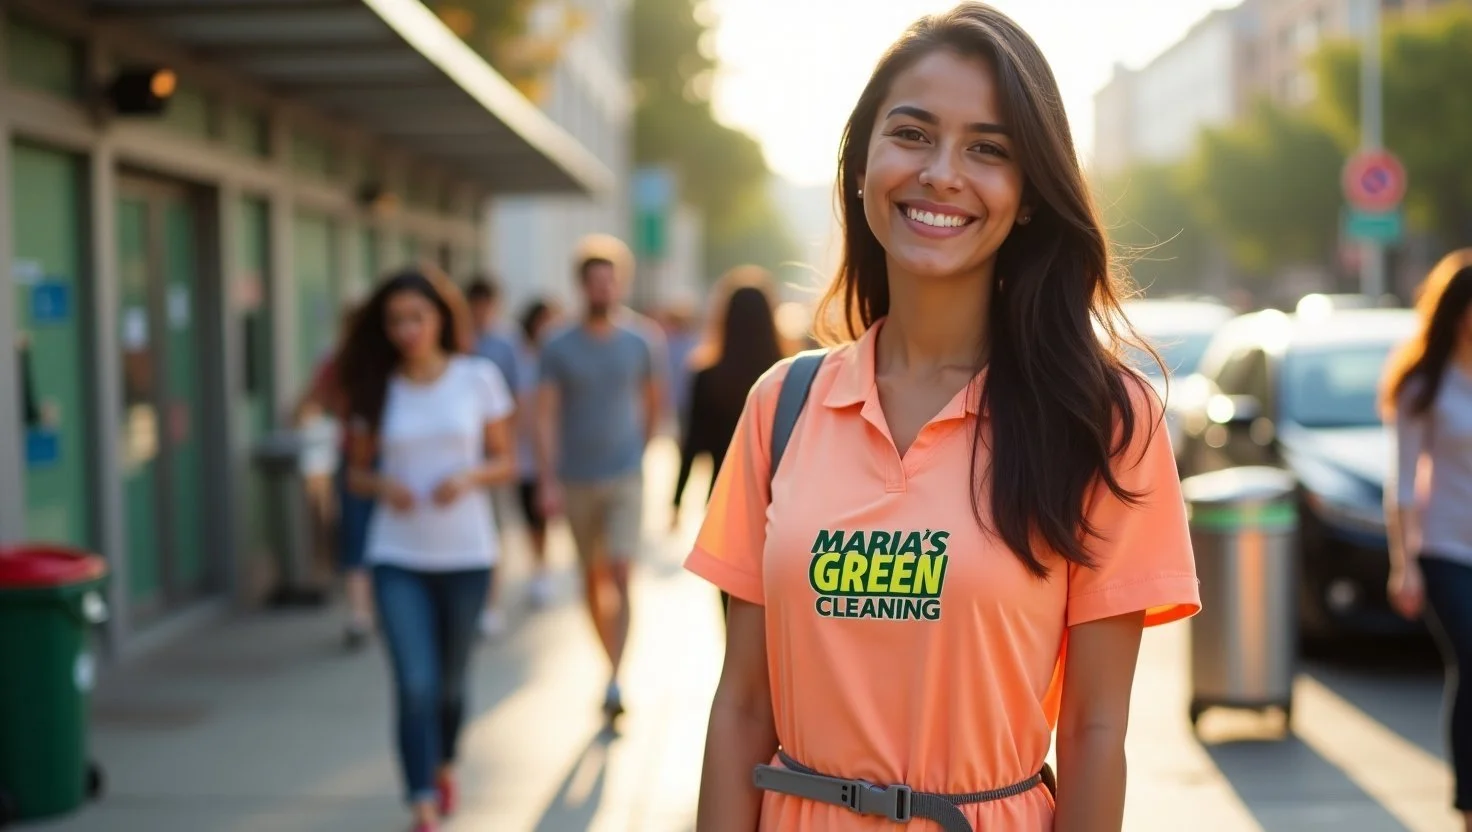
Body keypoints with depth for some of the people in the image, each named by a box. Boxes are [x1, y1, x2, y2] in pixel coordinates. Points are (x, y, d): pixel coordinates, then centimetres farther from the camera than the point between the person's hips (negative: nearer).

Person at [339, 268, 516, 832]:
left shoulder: (478, 378, -2)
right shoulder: (377, 389, 2)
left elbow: (504, 462, 3)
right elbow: (357, 470, 8)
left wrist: (469, 477, -17)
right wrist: (381, 484, -14)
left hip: (466, 553, 0)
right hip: (397, 557, 0)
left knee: (450, 680, 14)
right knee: (415, 685, -11)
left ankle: (444, 767, 42)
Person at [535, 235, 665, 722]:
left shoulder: (640, 343, 0)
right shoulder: (559, 348, -3)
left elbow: (652, 401, 14)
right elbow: (546, 417, -8)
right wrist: (548, 482, -16)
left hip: (625, 479, -1)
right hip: (576, 480, 1)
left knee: (621, 576, -13)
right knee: (592, 578, 12)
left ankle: (615, 680, -16)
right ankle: (611, 660, 29)